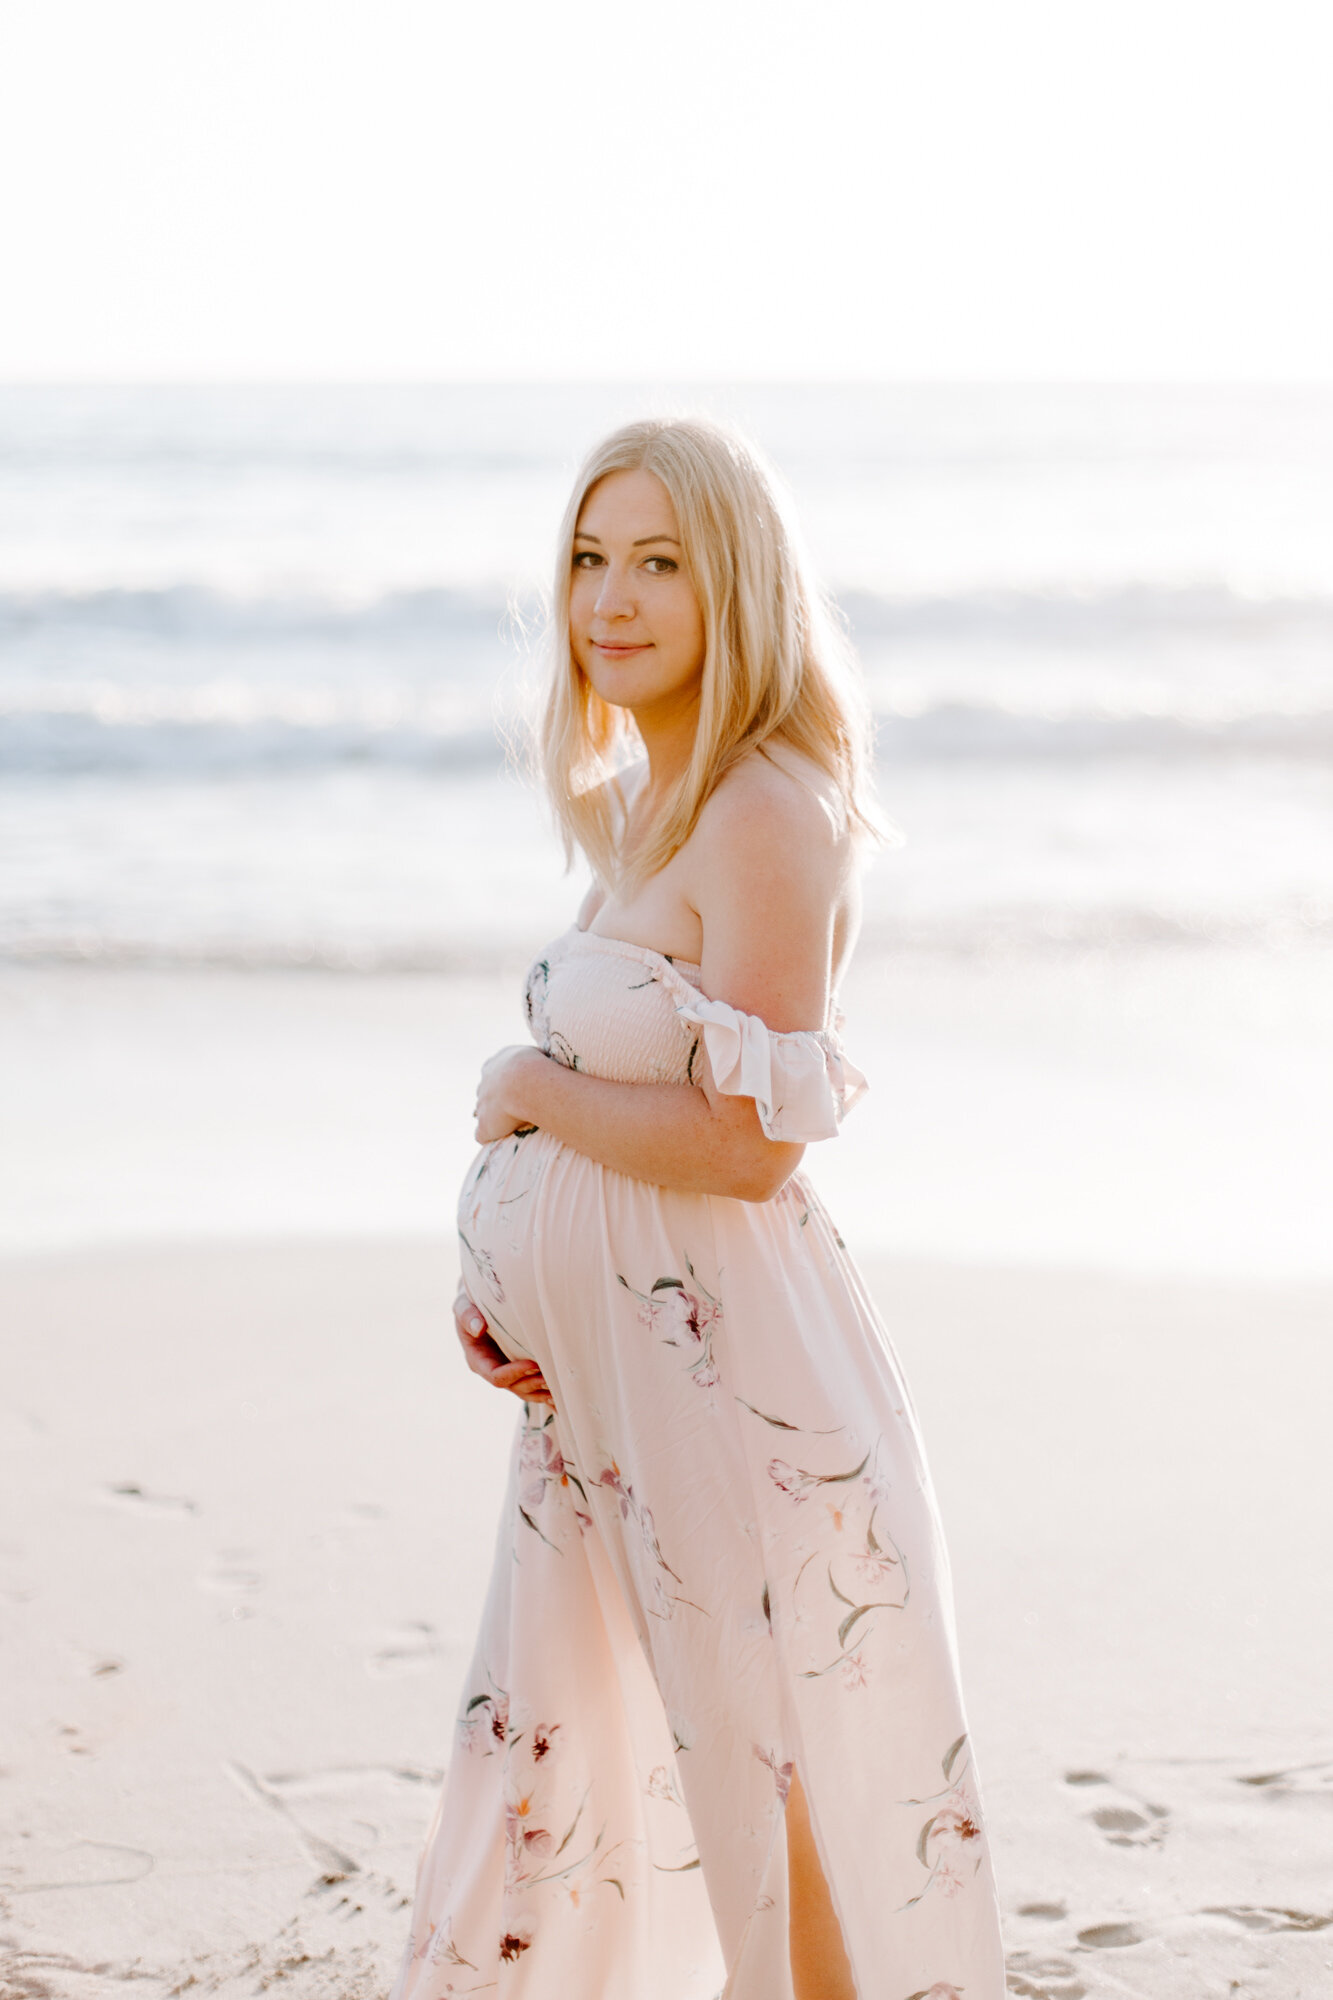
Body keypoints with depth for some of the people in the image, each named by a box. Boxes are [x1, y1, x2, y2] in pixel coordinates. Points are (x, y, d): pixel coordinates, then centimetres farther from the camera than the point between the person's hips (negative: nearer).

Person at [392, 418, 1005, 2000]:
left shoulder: (766, 813, -17)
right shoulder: (643, 803, 12)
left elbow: (746, 1139, -24)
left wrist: (531, 1092, -9)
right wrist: (509, 1290, 4)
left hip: (725, 1368, -9)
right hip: (607, 1369, 9)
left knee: (764, 1772, 5)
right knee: (545, 1756, 17)